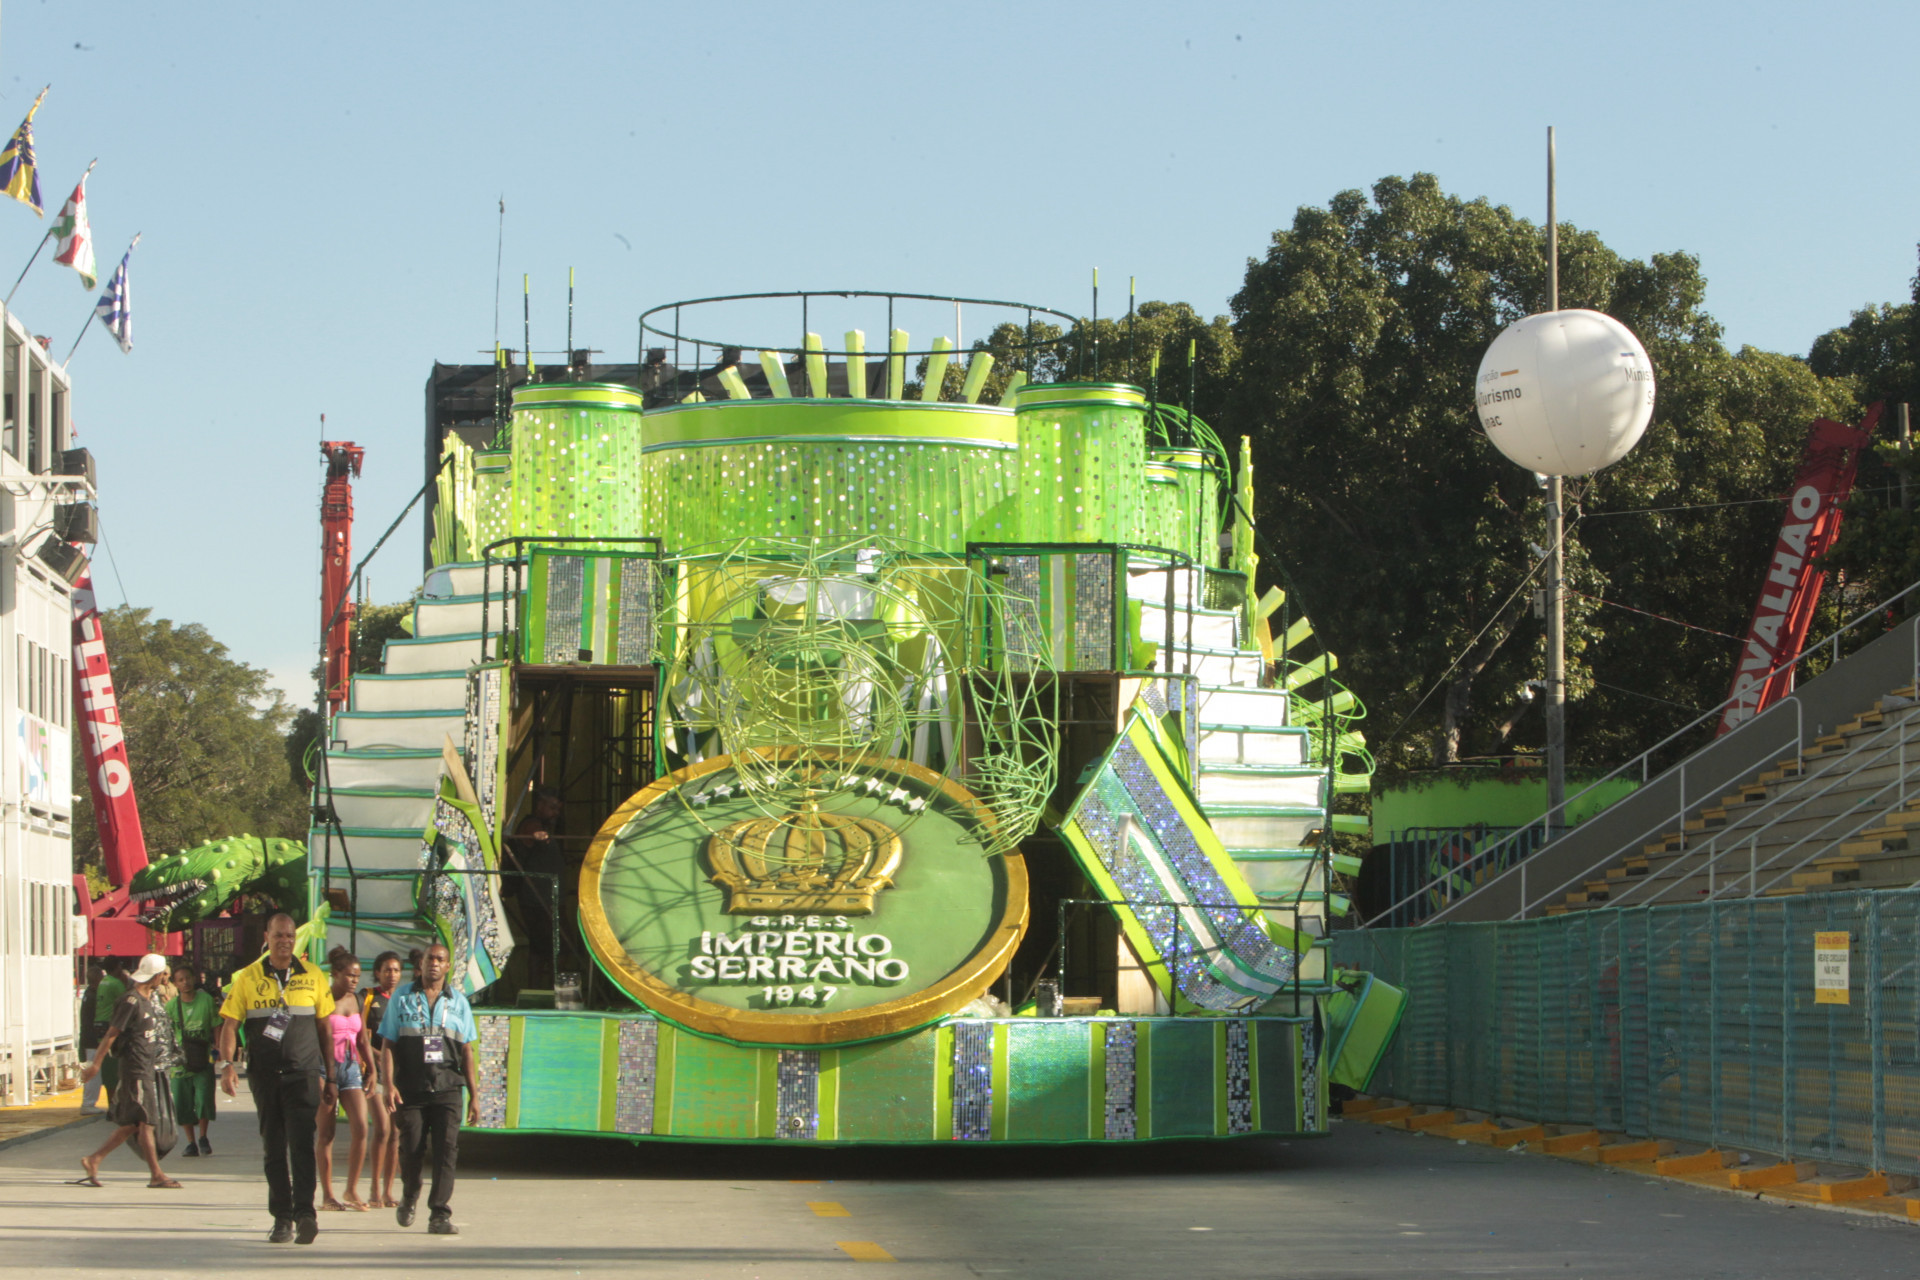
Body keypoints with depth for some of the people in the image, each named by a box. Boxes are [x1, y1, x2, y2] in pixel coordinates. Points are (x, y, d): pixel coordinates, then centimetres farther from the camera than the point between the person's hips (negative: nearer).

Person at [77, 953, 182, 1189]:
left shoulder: (149, 998, 14)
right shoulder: (131, 1001, -14)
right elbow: (111, 1033, -14)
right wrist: (96, 1063, -14)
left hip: (150, 1067, 9)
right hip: (135, 1067, -9)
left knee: (131, 1123, 10)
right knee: (146, 1121, -6)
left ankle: (94, 1160, 17)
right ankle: (156, 1174, -4)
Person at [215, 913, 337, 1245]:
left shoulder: (313, 977, 6)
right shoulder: (248, 978, 6)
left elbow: (325, 1028, 11)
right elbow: (230, 1024, 3)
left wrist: (328, 1077, 10)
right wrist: (227, 1063, -14)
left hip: (303, 1074, -2)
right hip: (265, 1076, 2)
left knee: (301, 1143, -14)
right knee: (274, 1149, 6)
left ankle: (304, 1212, -20)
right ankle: (282, 1217, 10)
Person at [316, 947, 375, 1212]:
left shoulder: (356, 1001, 12)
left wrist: (370, 1068, 12)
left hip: (351, 1068, 5)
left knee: (361, 1128, -6)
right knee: (325, 1133, 0)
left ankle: (352, 1189, 6)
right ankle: (327, 1195, 7)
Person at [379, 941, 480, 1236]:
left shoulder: (458, 1002, 12)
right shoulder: (401, 999, 8)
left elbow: (467, 1051, 13)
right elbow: (387, 1045, 4)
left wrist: (473, 1095, 9)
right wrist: (389, 1084, -9)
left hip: (447, 1090, 1)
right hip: (411, 1090, -1)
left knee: (447, 1150, -10)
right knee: (411, 1150, 2)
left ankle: (440, 1215, -9)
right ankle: (408, 1200, 28)